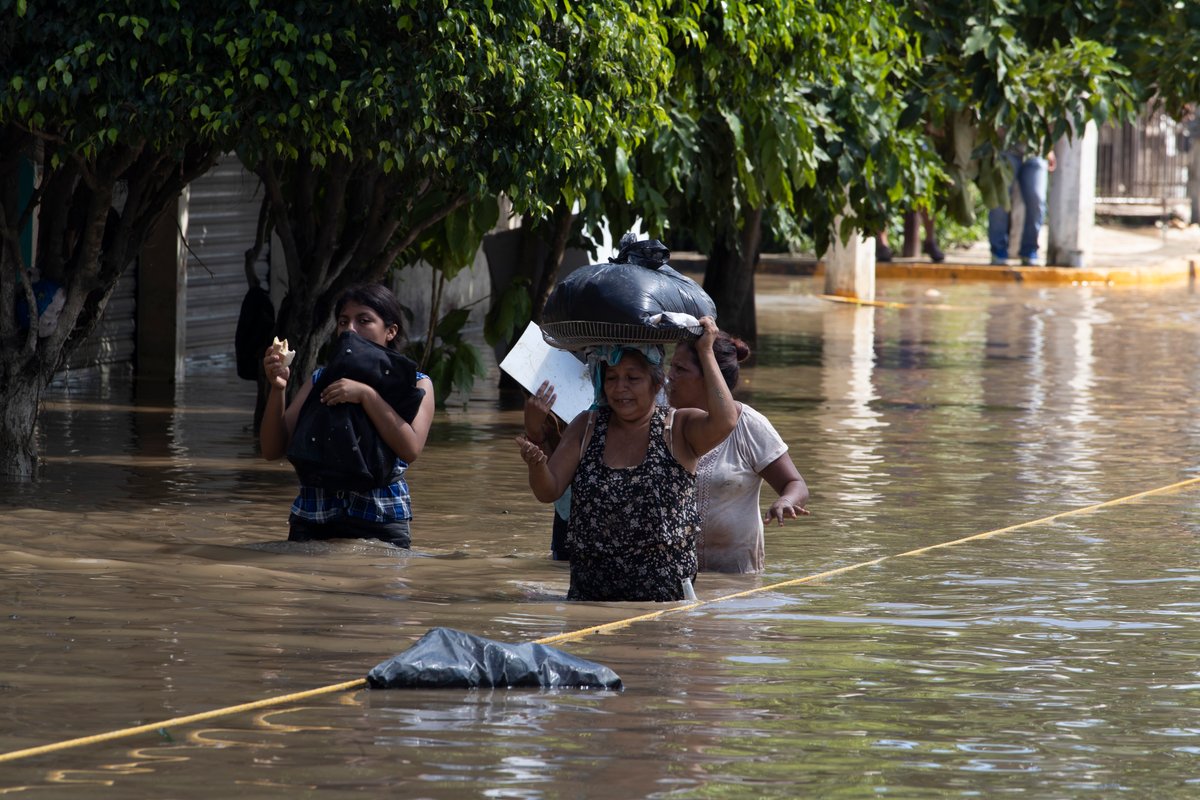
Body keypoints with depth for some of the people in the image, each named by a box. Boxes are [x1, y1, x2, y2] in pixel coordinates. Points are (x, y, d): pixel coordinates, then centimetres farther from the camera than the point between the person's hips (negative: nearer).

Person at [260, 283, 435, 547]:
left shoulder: (415, 384, 6)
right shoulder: (320, 381, 15)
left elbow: (410, 449, -13)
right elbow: (273, 450, 6)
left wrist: (366, 395, -19)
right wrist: (278, 388, -8)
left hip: (379, 525, -3)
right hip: (311, 523, 3)